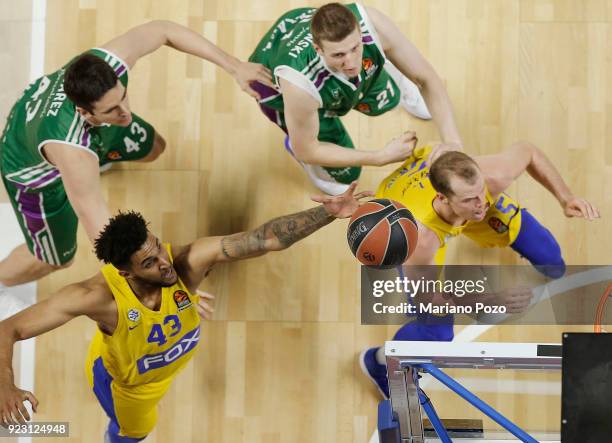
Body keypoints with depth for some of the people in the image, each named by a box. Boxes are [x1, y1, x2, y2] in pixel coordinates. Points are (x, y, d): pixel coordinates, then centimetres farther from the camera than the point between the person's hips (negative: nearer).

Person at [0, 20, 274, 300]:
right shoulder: (72, 150, -52)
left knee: (152, 148, 24)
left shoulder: (107, 62, -38)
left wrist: (234, 67, -23)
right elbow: (102, 232, -49)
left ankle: (99, 157, 58)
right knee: (55, 258, 14)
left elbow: (162, 30, -20)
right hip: (35, 171, -5)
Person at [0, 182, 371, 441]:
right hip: (125, 381, -2)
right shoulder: (99, 296, -48)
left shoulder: (186, 261, -41)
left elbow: (267, 239, -44)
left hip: (171, 358, 2)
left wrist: (328, 213, -56)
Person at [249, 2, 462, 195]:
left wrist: (452, 141, -39)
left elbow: (426, 78, -28)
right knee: (345, 175, 3)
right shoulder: (299, 83, -48)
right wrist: (382, 157, -28)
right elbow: (305, 151, -28)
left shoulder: (371, 23, -41)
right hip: (275, 86, -3)